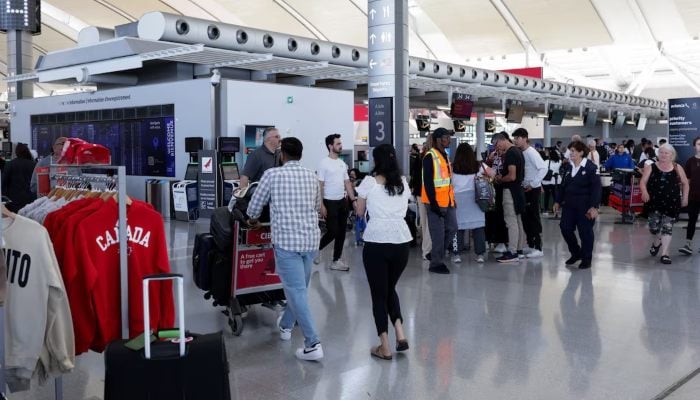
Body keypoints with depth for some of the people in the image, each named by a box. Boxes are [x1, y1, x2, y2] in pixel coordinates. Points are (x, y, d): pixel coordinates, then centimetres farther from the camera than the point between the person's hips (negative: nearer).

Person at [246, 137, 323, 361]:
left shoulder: (272, 175, -3)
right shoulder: (311, 176, 10)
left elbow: (254, 206, 7)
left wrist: (253, 220, 29)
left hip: (286, 240, -5)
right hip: (311, 239, 5)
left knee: (296, 290, -4)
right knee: (298, 286, 21)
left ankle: (313, 344, -8)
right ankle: (286, 325, 42)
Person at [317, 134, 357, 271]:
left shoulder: (342, 163, 11)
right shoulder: (324, 163, -10)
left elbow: (347, 183, 13)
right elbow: (320, 185, -11)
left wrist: (353, 200, 5)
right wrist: (321, 205, -16)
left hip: (343, 201, 7)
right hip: (330, 202, -7)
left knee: (342, 231, 6)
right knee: (333, 231, -6)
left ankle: (336, 260, 13)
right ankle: (317, 248, 20)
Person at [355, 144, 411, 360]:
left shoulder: (369, 182, -2)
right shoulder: (403, 182, 9)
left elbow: (360, 211, 9)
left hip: (376, 242, -4)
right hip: (401, 241, 4)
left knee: (379, 293, 7)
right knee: (390, 288, 22)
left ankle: (385, 347, 8)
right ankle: (400, 333, 7)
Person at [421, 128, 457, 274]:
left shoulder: (445, 156, 16)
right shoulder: (430, 157, -12)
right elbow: (428, 182, -17)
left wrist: (452, 198, 17)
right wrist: (433, 202, -20)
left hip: (447, 201, 9)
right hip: (436, 202, -9)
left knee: (452, 229, 12)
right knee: (438, 233, -4)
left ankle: (438, 256, 25)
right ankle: (436, 263, 6)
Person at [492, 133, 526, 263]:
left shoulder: (510, 153, -19)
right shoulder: (518, 151, 13)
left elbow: (512, 176, -25)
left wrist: (499, 180, -8)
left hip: (510, 190, -10)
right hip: (518, 189, 10)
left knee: (511, 222, -7)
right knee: (517, 220, 14)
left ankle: (512, 253, -4)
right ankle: (519, 250, 22)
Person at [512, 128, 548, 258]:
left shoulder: (531, 152, -14)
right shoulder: (521, 153, 8)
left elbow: (544, 168, -23)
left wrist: (533, 184, -20)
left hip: (533, 189, -8)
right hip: (524, 189, 8)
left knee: (534, 218, -2)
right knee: (525, 218, 12)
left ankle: (538, 248, 5)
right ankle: (531, 245, 23)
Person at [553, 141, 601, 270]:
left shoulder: (590, 168, -10)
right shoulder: (569, 167, 10)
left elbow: (596, 188, -14)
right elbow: (562, 185, 16)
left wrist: (594, 206, -20)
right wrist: (558, 201, 12)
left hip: (585, 206, -6)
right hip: (569, 205, 6)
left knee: (585, 232, 1)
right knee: (565, 228, 3)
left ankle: (586, 259, 16)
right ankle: (576, 253, 24)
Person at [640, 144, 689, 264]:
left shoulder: (677, 168, 3)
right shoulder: (651, 168, -1)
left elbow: (685, 183, 12)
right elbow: (643, 182, -8)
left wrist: (685, 198, 6)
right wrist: (645, 192, -27)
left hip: (672, 203, 0)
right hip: (655, 202, 0)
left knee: (667, 227, -1)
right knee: (653, 227, 1)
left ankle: (664, 253, 4)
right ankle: (657, 242, 35)